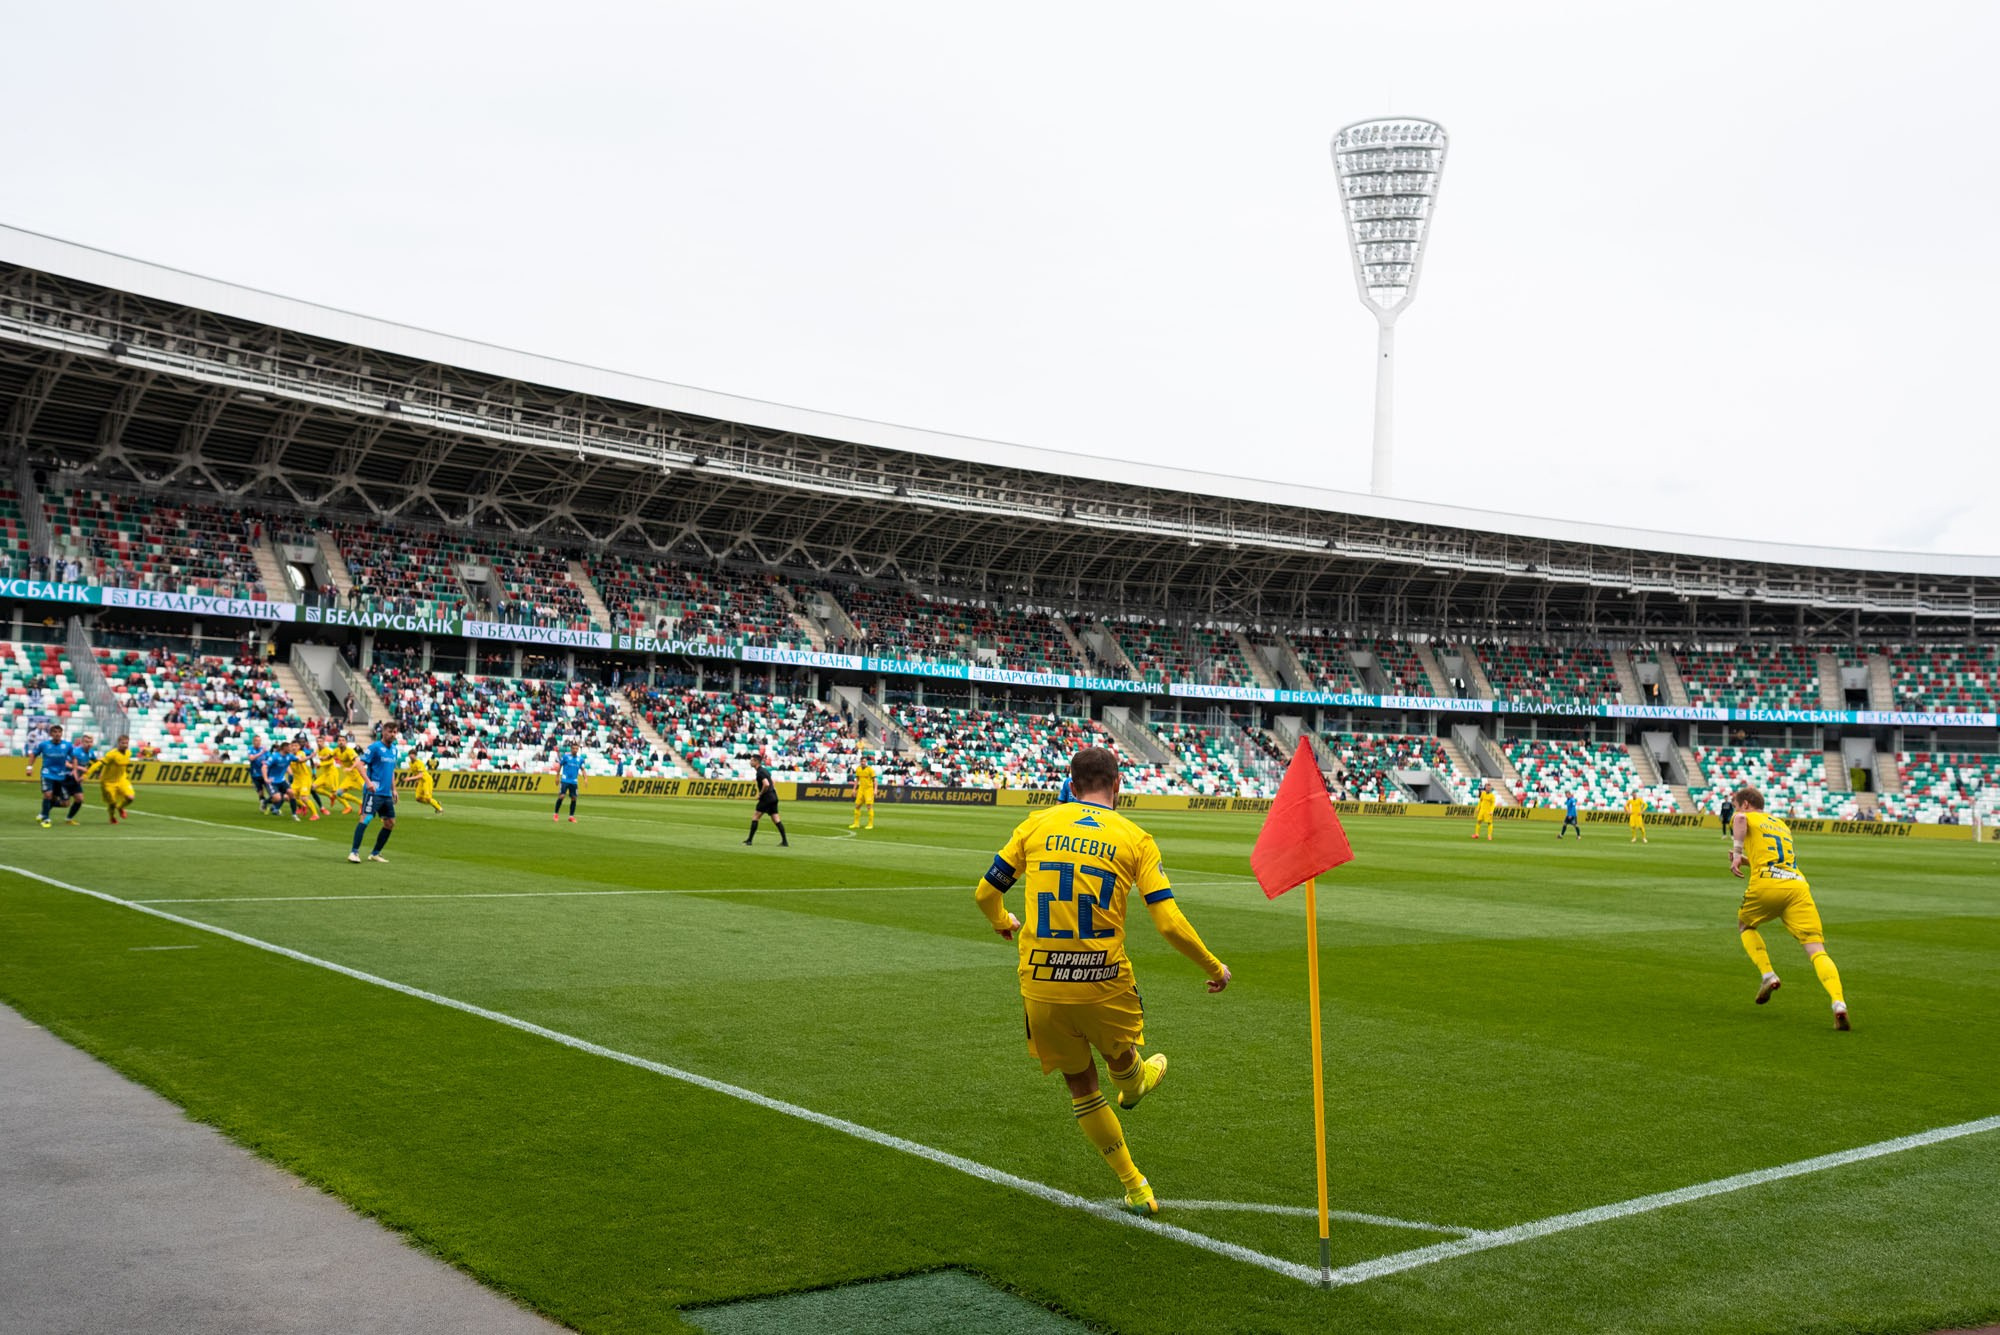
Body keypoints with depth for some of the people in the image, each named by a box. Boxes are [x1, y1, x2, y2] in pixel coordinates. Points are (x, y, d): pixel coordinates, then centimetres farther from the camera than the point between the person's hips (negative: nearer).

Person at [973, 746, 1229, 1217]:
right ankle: (1135, 1085, 64)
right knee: (1120, 1057, 31)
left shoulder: (1037, 825, 1)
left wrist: (1003, 922, 30)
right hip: (1105, 984, -1)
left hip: (1041, 986, 1)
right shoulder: (1135, 839, -3)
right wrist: (1215, 968, 9)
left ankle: (1136, 1188, 27)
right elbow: (1170, 923, -8)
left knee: (1081, 1085, 18)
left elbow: (985, 893, 6)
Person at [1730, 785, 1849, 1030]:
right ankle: (1839, 1004, -27)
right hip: (1798, 885, 4)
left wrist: (1737, 852, -10)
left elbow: (1740, 819, -12)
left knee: (1744, 926, 27)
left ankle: (1768, 975, 9)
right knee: (1817, 950, -6)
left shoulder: (1745, 817, 15)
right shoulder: (1782, 824, 33)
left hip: (1766, 885, -4)